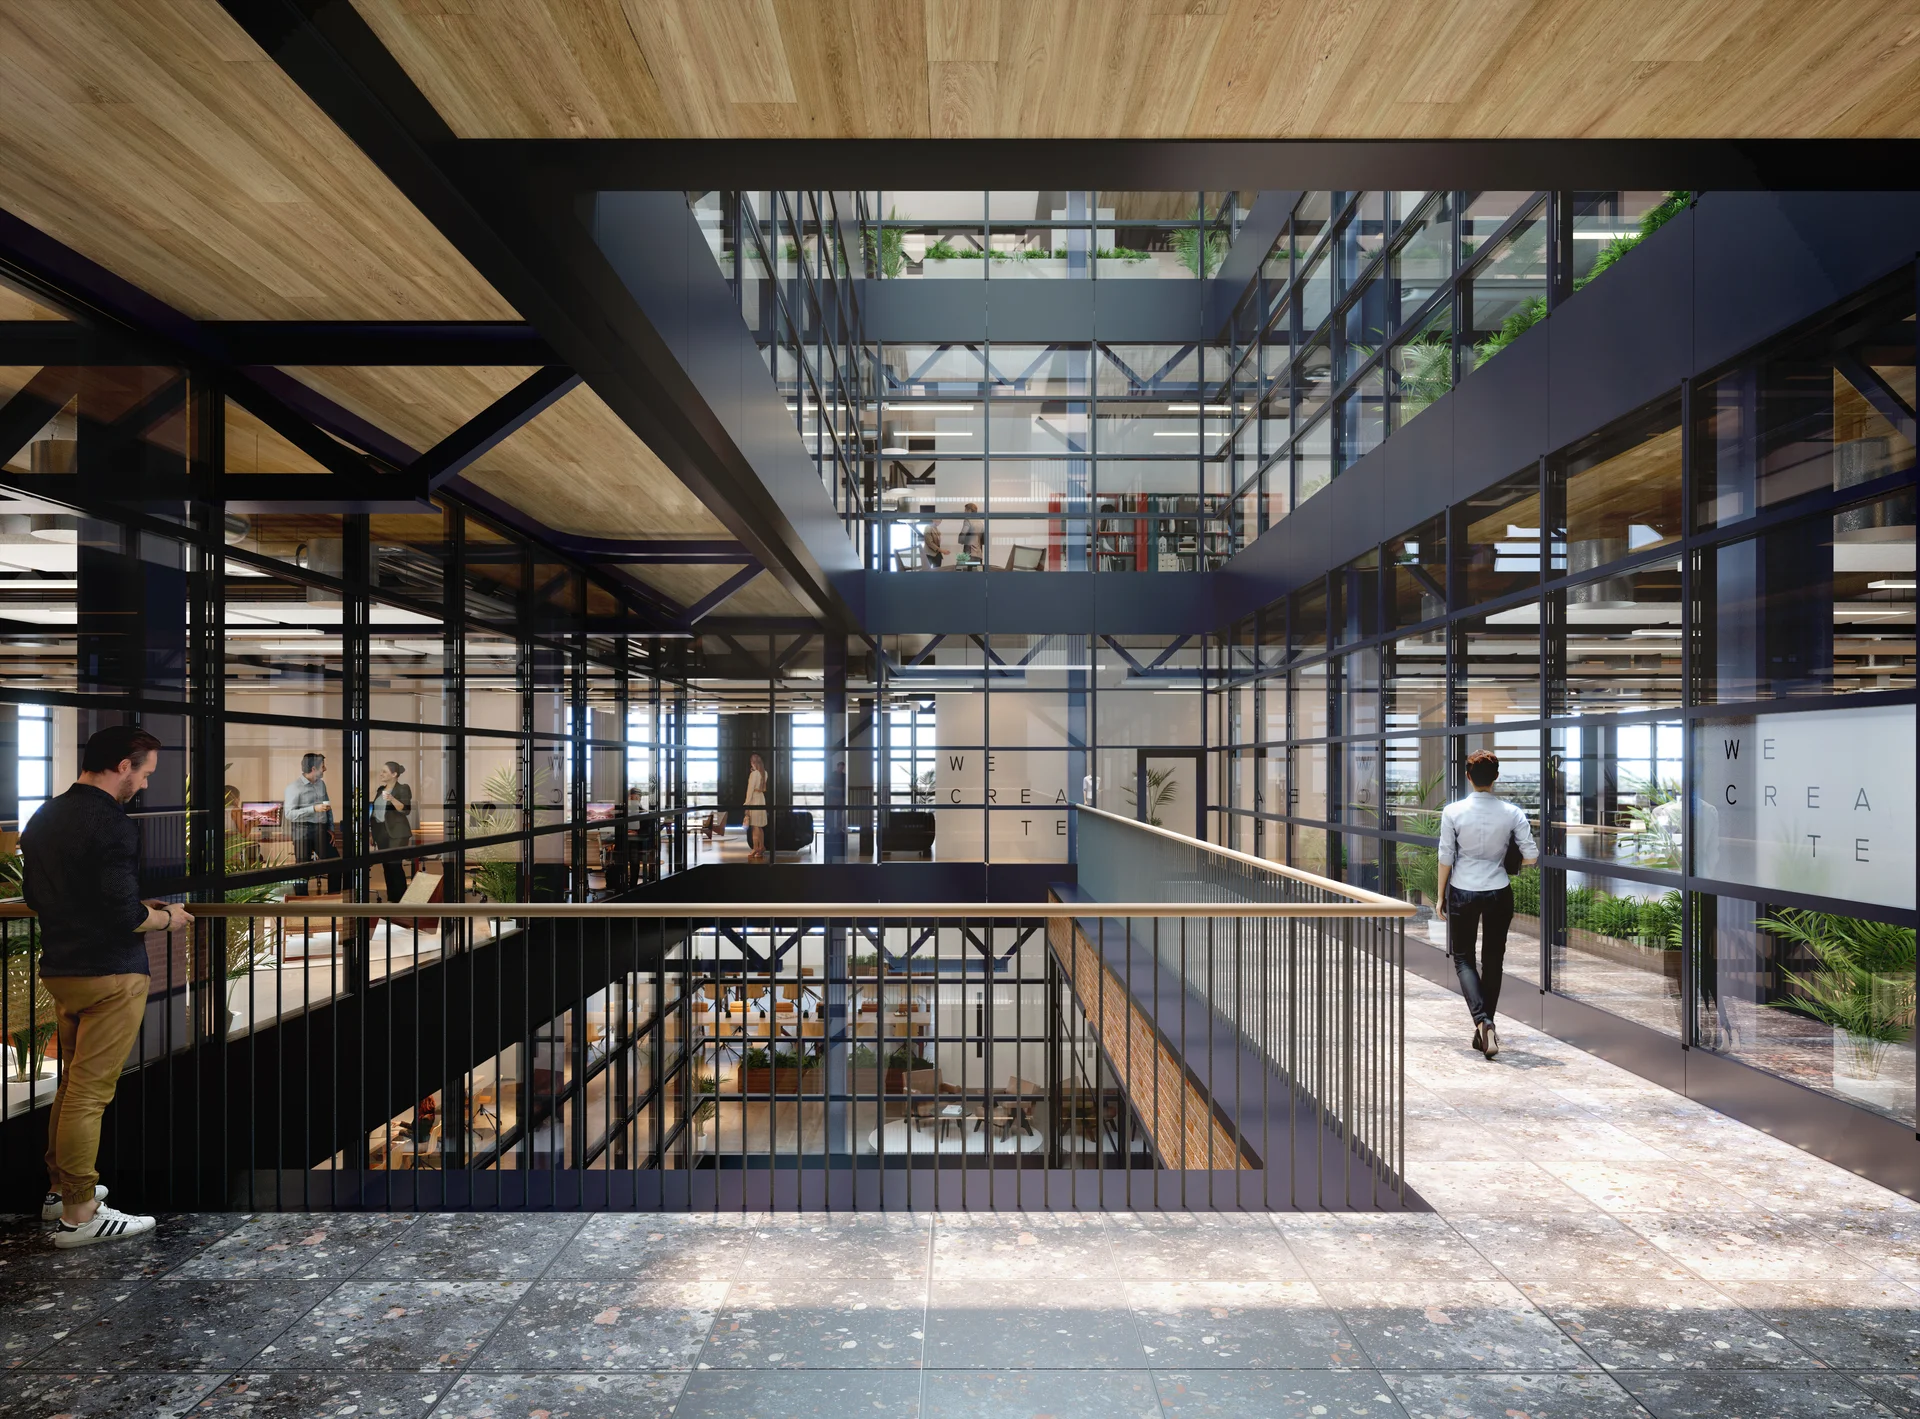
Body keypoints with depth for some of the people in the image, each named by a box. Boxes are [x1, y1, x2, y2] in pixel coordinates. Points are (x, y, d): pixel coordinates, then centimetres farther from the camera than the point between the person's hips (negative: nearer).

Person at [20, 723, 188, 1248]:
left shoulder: (44, 818, 10)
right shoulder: (112, 824, -19)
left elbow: (35, 895, 19)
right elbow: (125, 915, -22)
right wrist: (165, 917, -2)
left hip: (59, 968, 9)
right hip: (110, 974, -9)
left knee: (72, 1084, 20)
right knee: (90, 1092, -2)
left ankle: (61, 1188, 31)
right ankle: (79, 1214, 5)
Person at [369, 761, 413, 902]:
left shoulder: (403, 788, -7)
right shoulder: (381, 789, 14)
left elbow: (406, 810, -17)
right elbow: (376, 809, 19)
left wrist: (392, 799, -31)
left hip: (397, 833, -7)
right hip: (381, 831, 7)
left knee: (395, 865, -11)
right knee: (386, 866, 6)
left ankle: (401, 900, -9)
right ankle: (390, 898, 10)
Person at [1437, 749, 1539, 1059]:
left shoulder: (1453, 812, -11)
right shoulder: (1511, 813, -7)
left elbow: (1446, 858, -6)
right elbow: (1532, 856, -5)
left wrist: (1441, 896, 4)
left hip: (1462, 892, -2)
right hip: (1499, 894, 2)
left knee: (1463, 958, 9)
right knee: (1493, 960, 15)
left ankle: (1483, 1022, -13)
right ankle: (1484, 1031, 21)